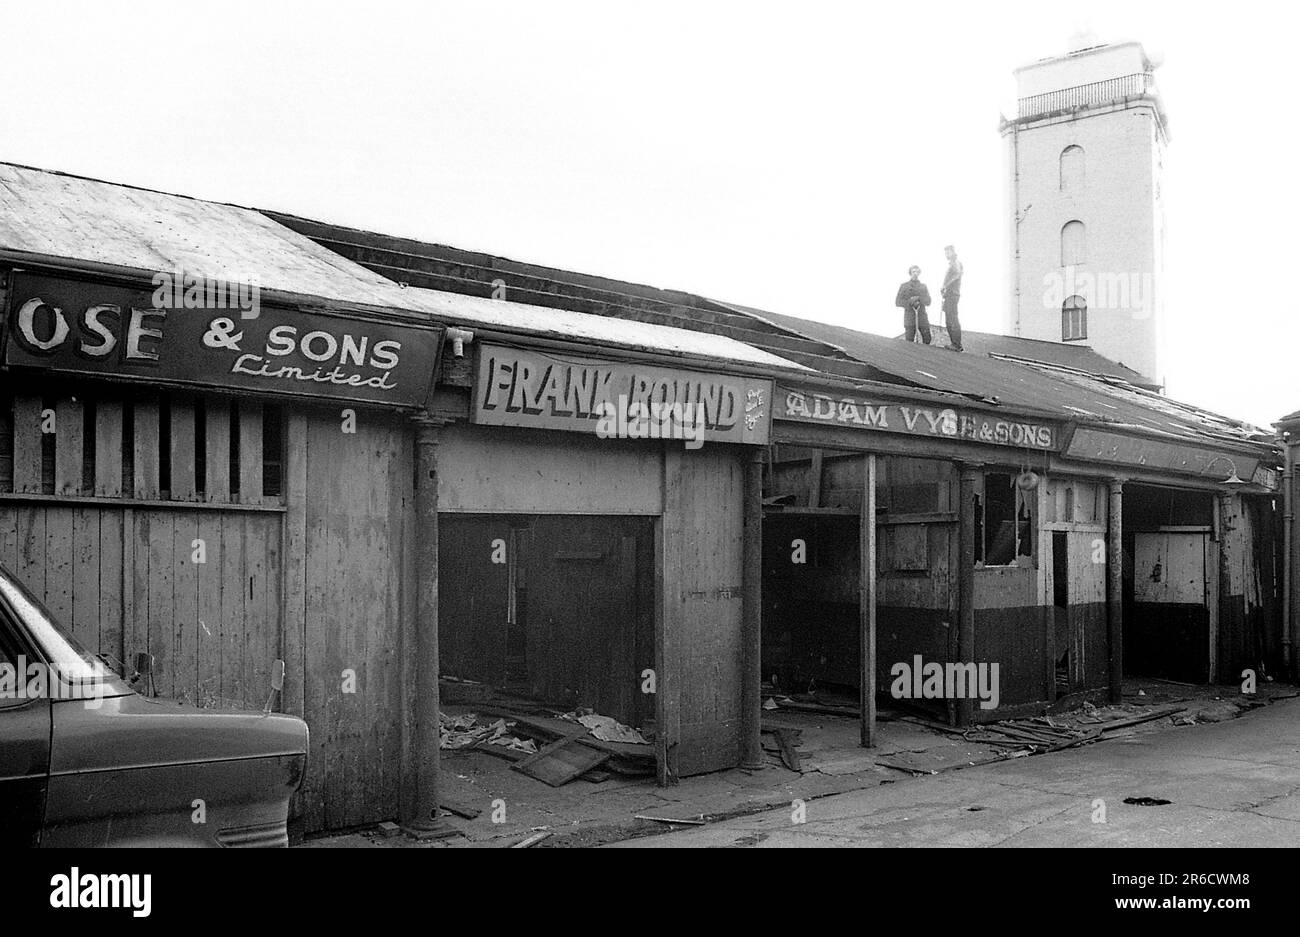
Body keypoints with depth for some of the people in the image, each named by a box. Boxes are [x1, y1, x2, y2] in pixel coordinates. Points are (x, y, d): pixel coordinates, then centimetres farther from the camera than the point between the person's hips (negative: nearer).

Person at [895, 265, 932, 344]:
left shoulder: (923, 286, 13)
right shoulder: (904, 286, 5)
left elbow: (928, 302, 2)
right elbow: (898, 302, -2)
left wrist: (918, 298, -18)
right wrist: (911, 303, -15)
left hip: (922, 316, 3)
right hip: (909, 316, -2)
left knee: (927, 339, -1)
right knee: (910, 341, -8)